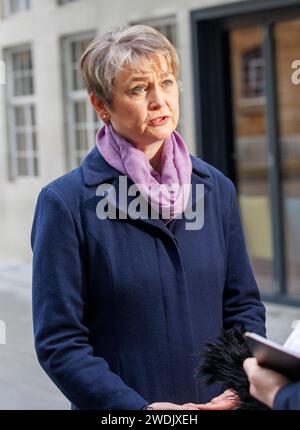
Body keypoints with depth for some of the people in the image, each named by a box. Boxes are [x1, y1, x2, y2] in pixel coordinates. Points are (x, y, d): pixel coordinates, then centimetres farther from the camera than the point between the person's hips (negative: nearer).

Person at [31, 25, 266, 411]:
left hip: (218, 401, 4)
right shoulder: (66, 202, -13)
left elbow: (244, 305, 6)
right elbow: (57, 342, -13)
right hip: (115, 410, -4)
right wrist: (137, 408, -22)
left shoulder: (217, 189, 1)